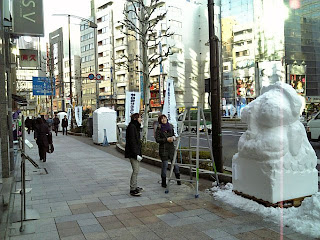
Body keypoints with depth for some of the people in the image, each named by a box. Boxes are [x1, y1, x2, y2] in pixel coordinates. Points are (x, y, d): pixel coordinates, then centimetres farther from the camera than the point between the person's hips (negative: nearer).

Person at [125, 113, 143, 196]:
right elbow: (132, 141, -20)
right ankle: (132, 190, -3)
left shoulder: (136, 127, 17)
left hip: (136, 151, 10)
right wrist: (136, 154, -22)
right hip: (133, 152, -10)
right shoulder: (132, 127, -14)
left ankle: (135, 187, 25)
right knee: (135, 171, -9)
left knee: (136, 170, 15)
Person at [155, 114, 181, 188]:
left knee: (175, 164, 3)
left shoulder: (170, 127, 9)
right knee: (165, 165, -1)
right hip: (163, 149, -4)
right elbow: (157, 139, -9)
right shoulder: (159, 129, -4)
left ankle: (178, 180, 20)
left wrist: (173, 138, -3)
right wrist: (166, 139, -16)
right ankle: (163, 182, 12)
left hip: (171, 148, 4)